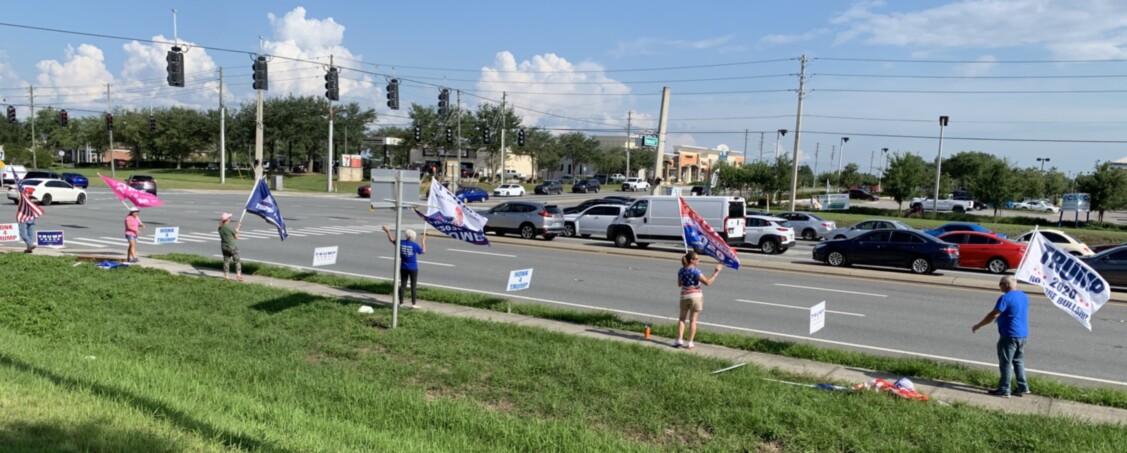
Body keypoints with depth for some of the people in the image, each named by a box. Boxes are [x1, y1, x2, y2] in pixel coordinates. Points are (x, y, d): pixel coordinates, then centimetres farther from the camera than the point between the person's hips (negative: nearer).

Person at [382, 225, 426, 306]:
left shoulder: (400, 243, -4)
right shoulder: (415, 245, -16)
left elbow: (391, 240, 14)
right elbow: (423, 251, -1)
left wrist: (388, 232, 27)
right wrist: (423, 241, 10)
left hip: (403, 268, 4)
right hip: (413, 268, -4)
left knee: (403, 284, 10)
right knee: (413, 285, 6)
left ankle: (401, 302, 12)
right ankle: (413, 302, 10)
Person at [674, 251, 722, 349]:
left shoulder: (681, 270, 0)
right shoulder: (695, 271, -18)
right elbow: (707, 282, -20)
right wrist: (717, 272, -15)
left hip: (684, 297, 4)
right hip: (696, 296, -4)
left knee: (682, 318, 15)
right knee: (692, 320, 4)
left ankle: (679, 339, 4)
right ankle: (690, 343, 6)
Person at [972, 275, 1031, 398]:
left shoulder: (1006, 298, -17)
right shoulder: (1024, 297, 10)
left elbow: (993, 315, -17)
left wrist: (978, 325, -9)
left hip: (1010, 335, -8)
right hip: (1023, 334, 8)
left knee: (1005, 363, -1)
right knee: (1018, 361, 19)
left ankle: (1004, 390, 4)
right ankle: (1023, 387, 21)